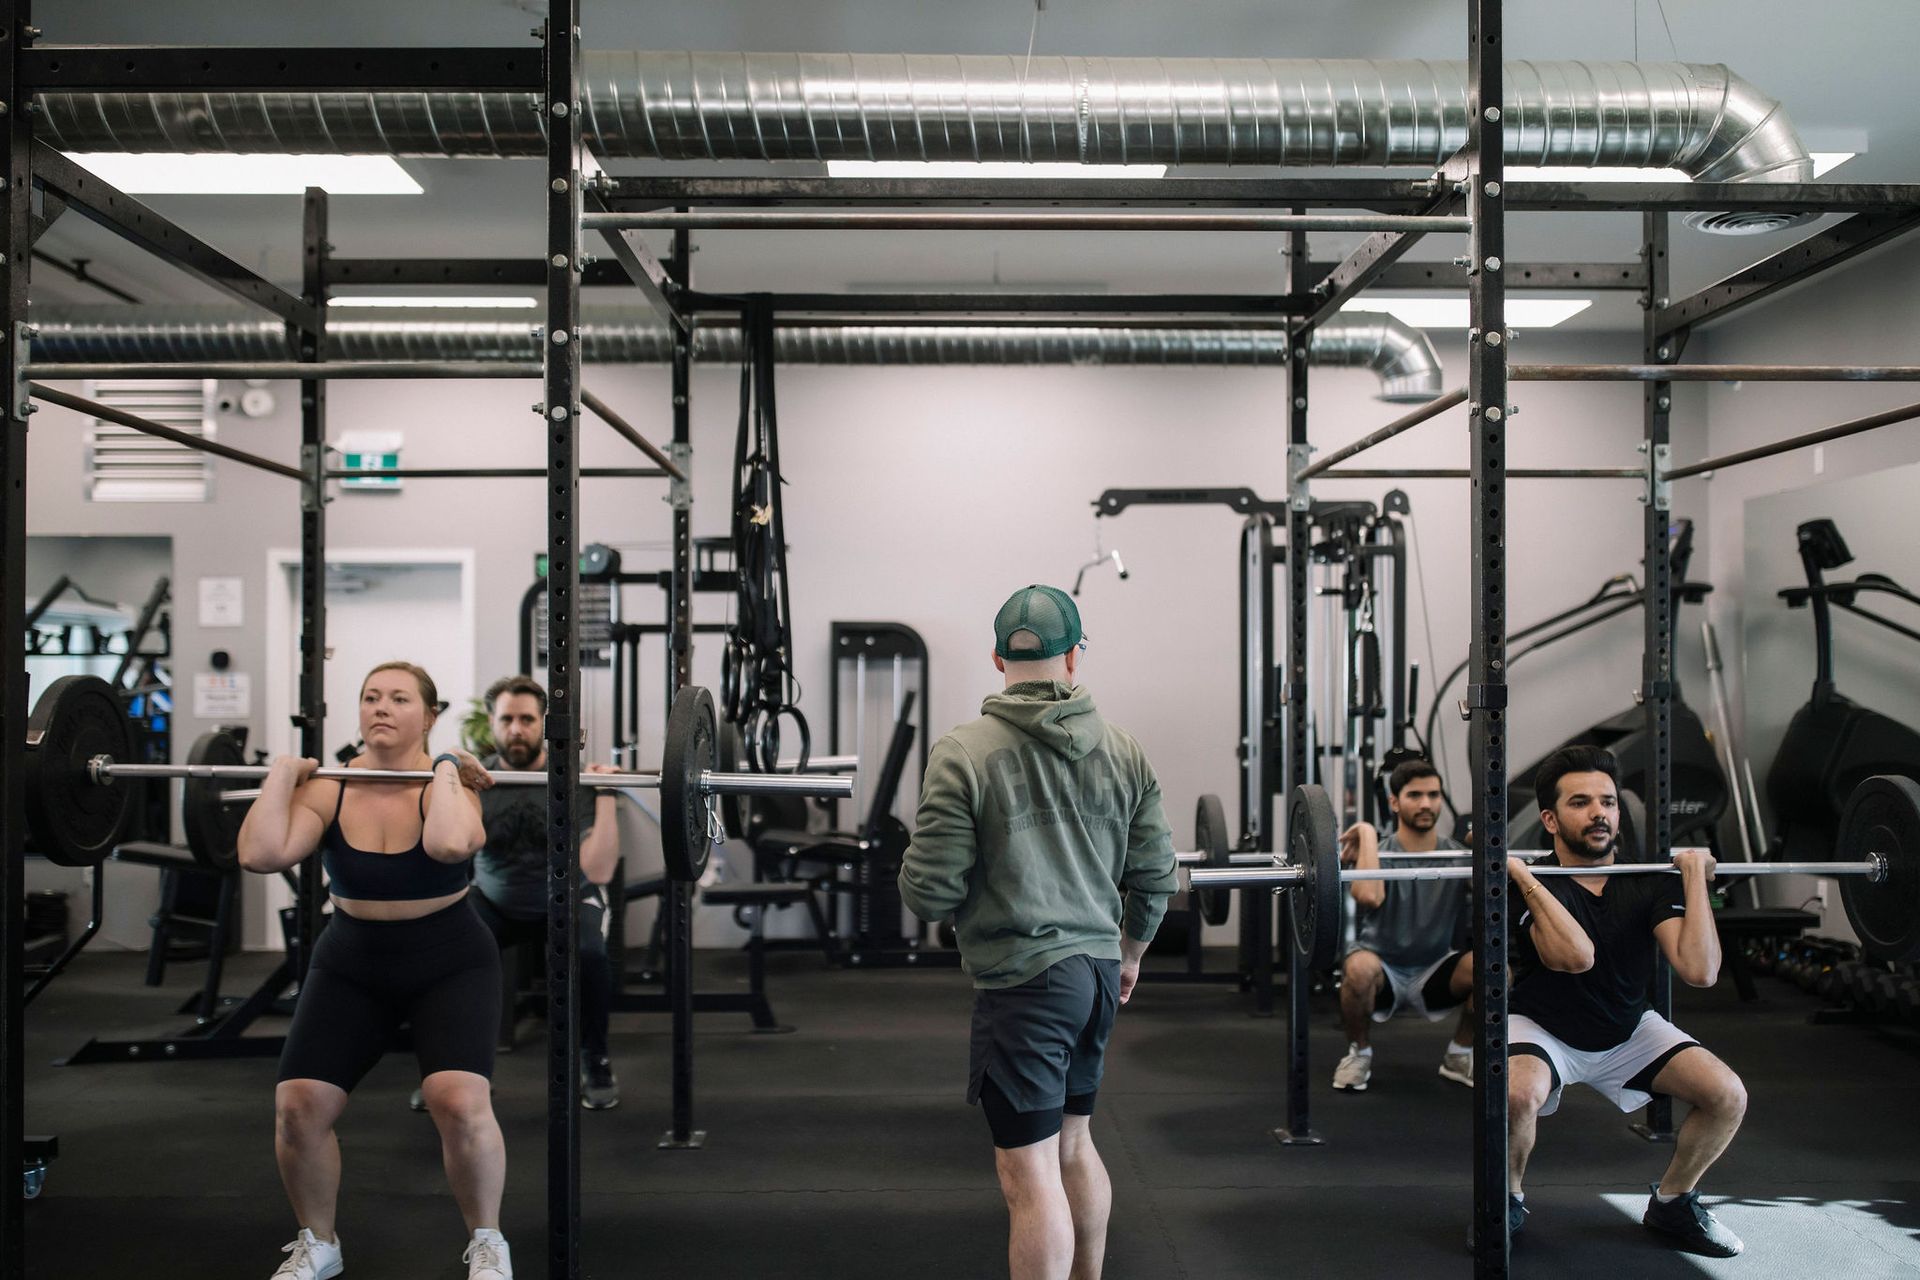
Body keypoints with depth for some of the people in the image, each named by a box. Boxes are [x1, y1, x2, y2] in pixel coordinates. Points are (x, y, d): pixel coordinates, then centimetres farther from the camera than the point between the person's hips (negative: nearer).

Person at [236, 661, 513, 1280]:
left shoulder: (449, 782, -14)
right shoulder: (328, 788, -7)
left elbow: (451, 845, -38)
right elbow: (261, 854, -24)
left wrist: (444, 769, -25)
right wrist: (282, 773, -15)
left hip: (449, 965, -3)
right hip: (351, 966, 3)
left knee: (460, 1102, -22)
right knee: (297, 1103, -9)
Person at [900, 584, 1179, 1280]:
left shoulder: (963, 753, -12)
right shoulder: (1124, 751, 3)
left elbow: (930, 894, -14)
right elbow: (1154, 878, 7)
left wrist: (920, 868, 9)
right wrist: (1131, 952, 24)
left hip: (1021, 982, -6)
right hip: (1098, 973, 6)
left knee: (1030, 1175, -1)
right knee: (1072, 1143, 23)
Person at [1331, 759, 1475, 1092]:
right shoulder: (1379, 854, -15)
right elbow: (1369, 897, -40)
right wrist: (1368, 834, -30)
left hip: (1434, 976, 3)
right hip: (1382, 974, -3)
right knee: (1361, 967, -39)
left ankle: (1458, 1055, -1)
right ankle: (1359, 1054, -8)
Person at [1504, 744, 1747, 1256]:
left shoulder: (1651, 880, -12)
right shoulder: (1530, 884, -23)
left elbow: (1699, 970, -28)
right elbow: (1576, 956, -43)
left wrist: (1695, 875, -23)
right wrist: (1521, 874, -39)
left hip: (1627, 1031, 4)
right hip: (1543, 1028, -4)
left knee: (1728, 1097, -17)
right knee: (1517, 1096, -36)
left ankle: (1671, 1204, 11)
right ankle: (1507, 1201, -4)